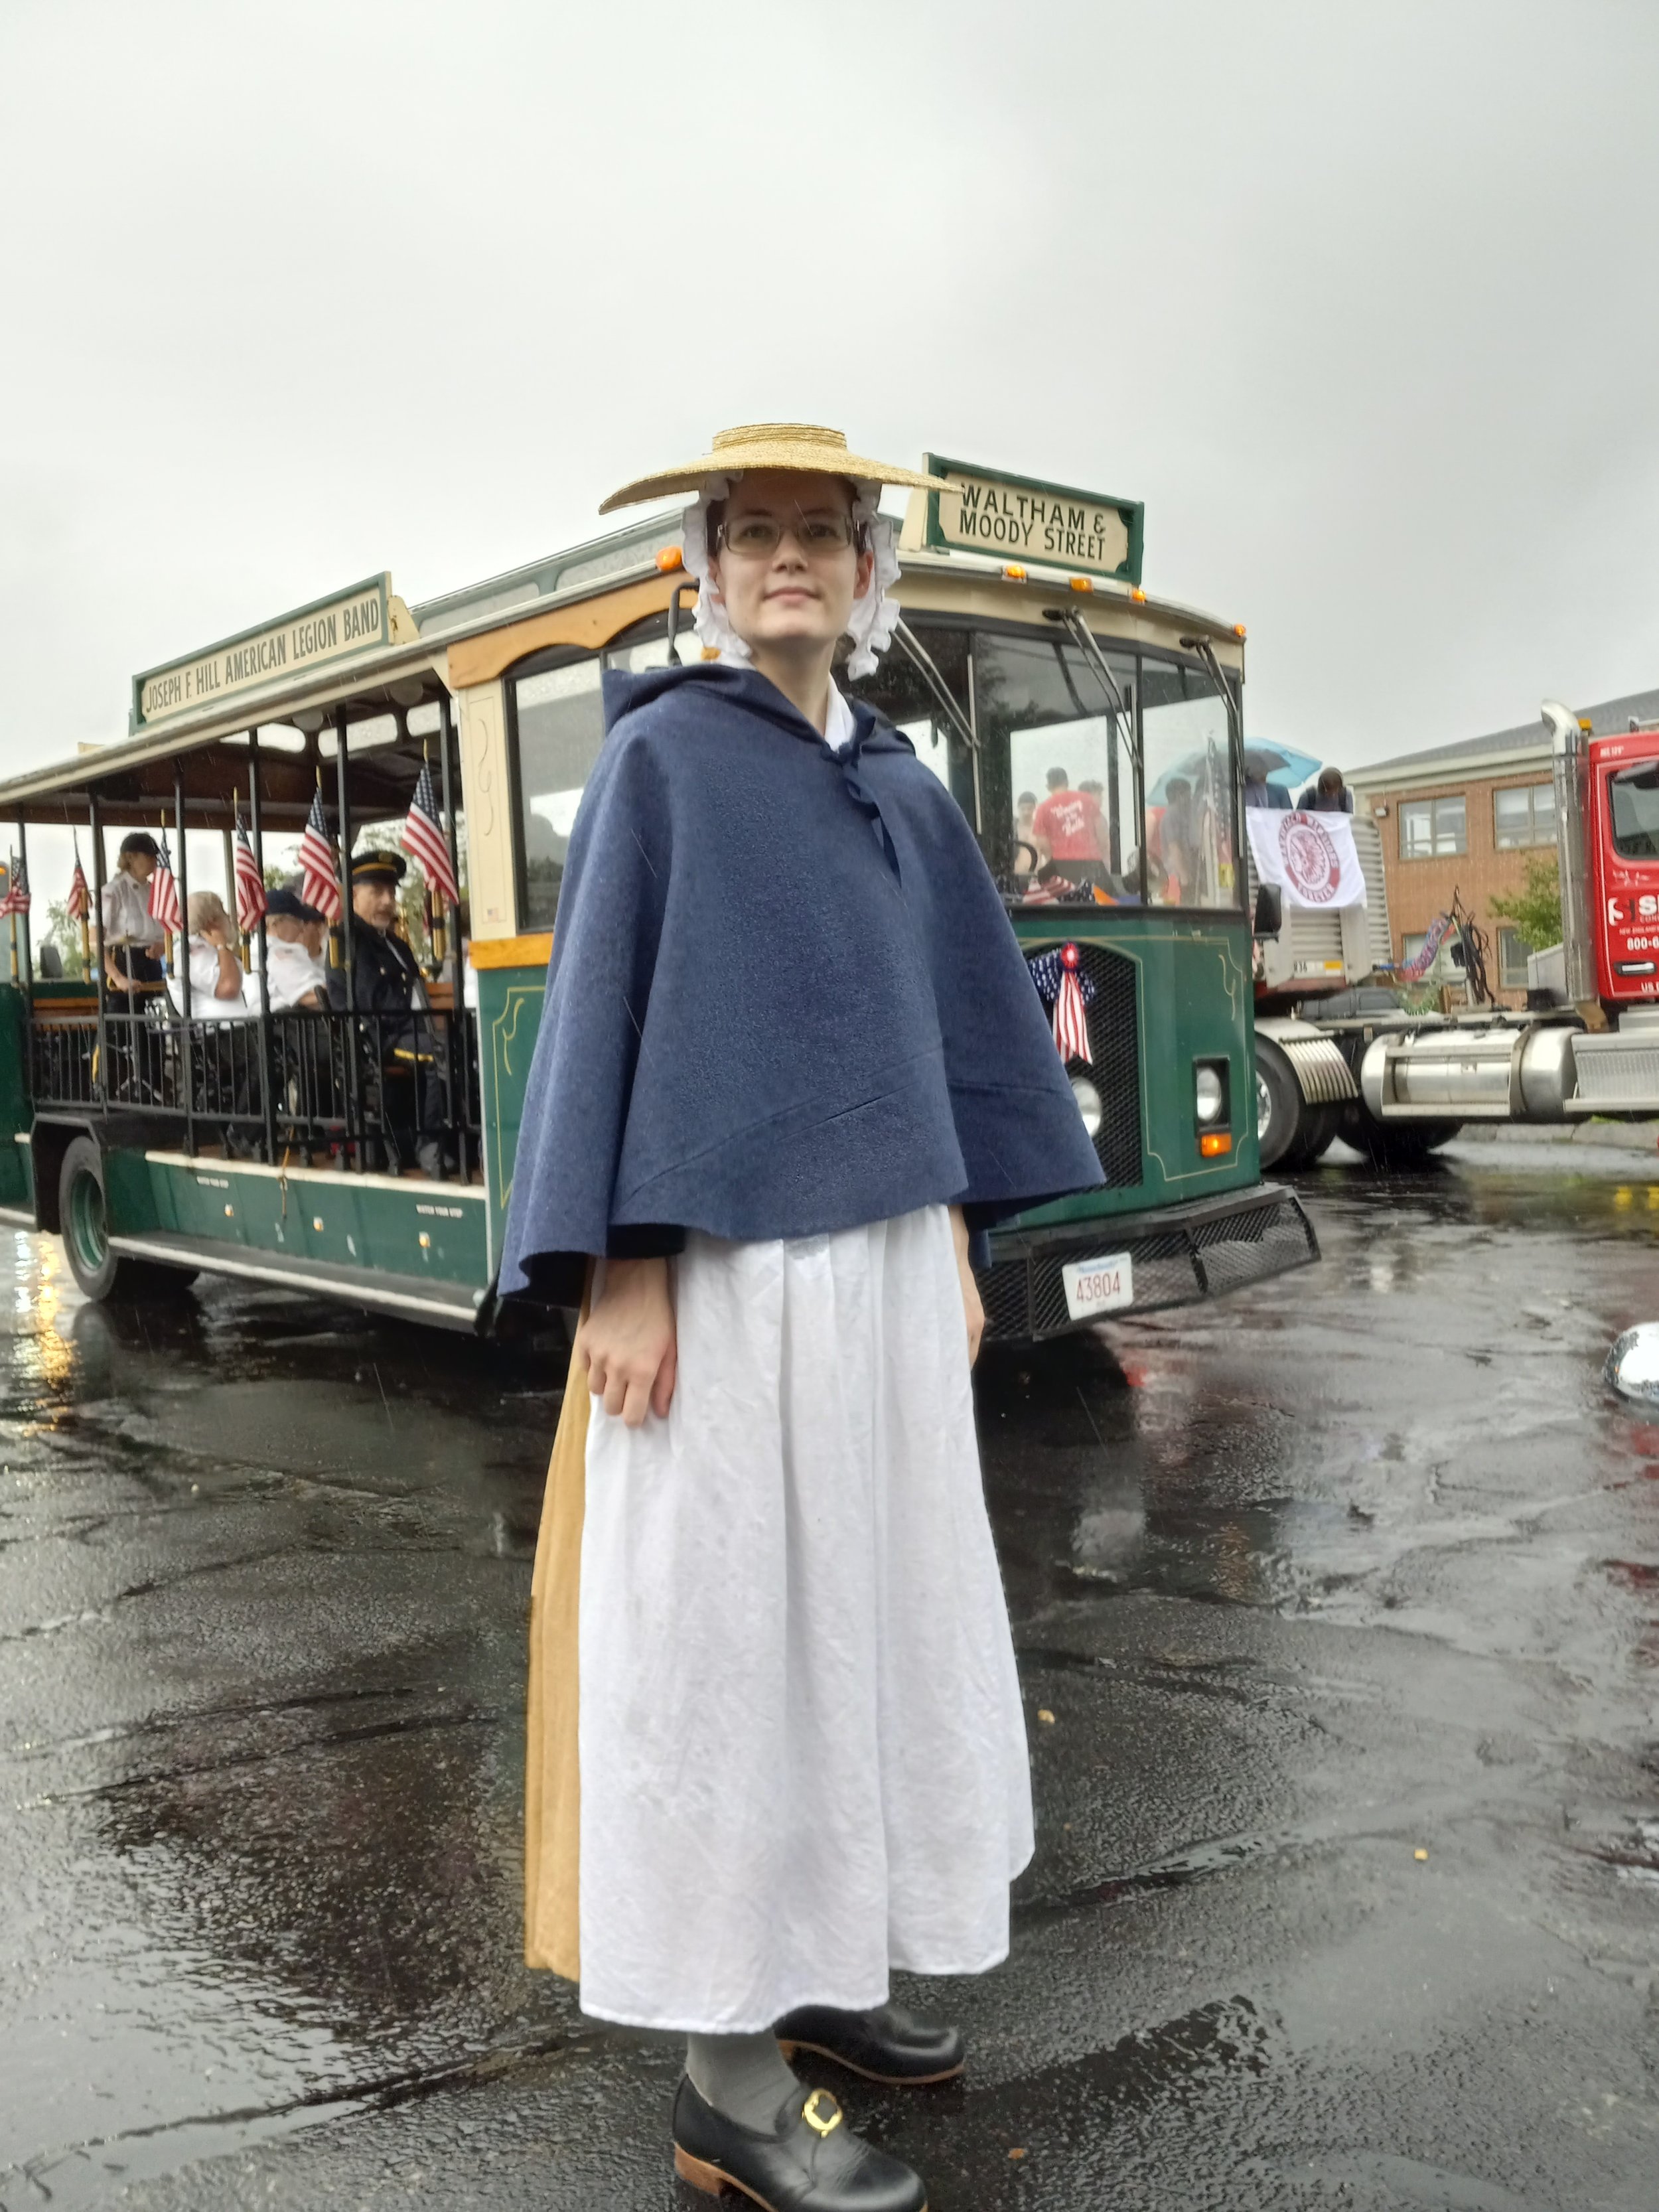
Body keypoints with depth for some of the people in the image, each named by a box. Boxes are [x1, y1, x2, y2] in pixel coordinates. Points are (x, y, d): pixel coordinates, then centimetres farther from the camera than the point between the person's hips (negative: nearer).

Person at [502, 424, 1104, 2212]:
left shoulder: (900, 788, 15)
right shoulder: (661, 754, -3)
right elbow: (605, 998, -9)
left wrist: (957, 1242, 13)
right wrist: (621, 1273, -16)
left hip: (879, 1263, 7)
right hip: (726, 1270, -7)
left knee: (866, 1607, 13)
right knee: (723, 1628, 0)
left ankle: (815, 1969, 31)